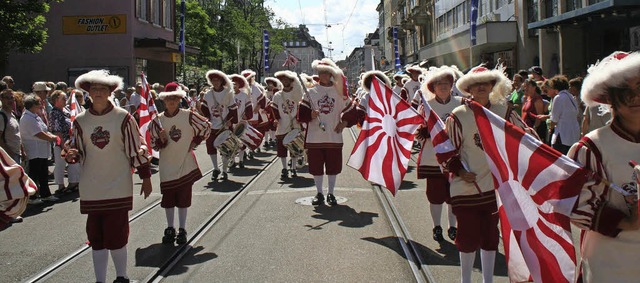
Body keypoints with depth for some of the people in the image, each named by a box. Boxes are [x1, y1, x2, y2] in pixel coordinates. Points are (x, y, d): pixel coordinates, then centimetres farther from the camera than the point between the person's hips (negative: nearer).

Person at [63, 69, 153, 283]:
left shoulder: (123, 118, -5)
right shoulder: (80, 121, 3)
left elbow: (137, 149, 0)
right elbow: (78, 152, 13)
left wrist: (146, 178, 1)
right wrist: (71, 155, -10)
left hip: (118, 187, -3)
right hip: (91, 189, 3)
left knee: (116, 235, -3)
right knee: (96, 237, 9)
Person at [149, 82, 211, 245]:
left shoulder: (188, 116, -7)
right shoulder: (158, 120, -3)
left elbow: (207, 127, 4)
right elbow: (154, 145, 1)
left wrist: (195, 142, 0)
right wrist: (162, 140, -19)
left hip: (185, 165, -1)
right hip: (167, 166, 1)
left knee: (183, 199, 5)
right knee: (168, 199, 7)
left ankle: (182, 230, 16)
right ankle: (170, 229, 22)